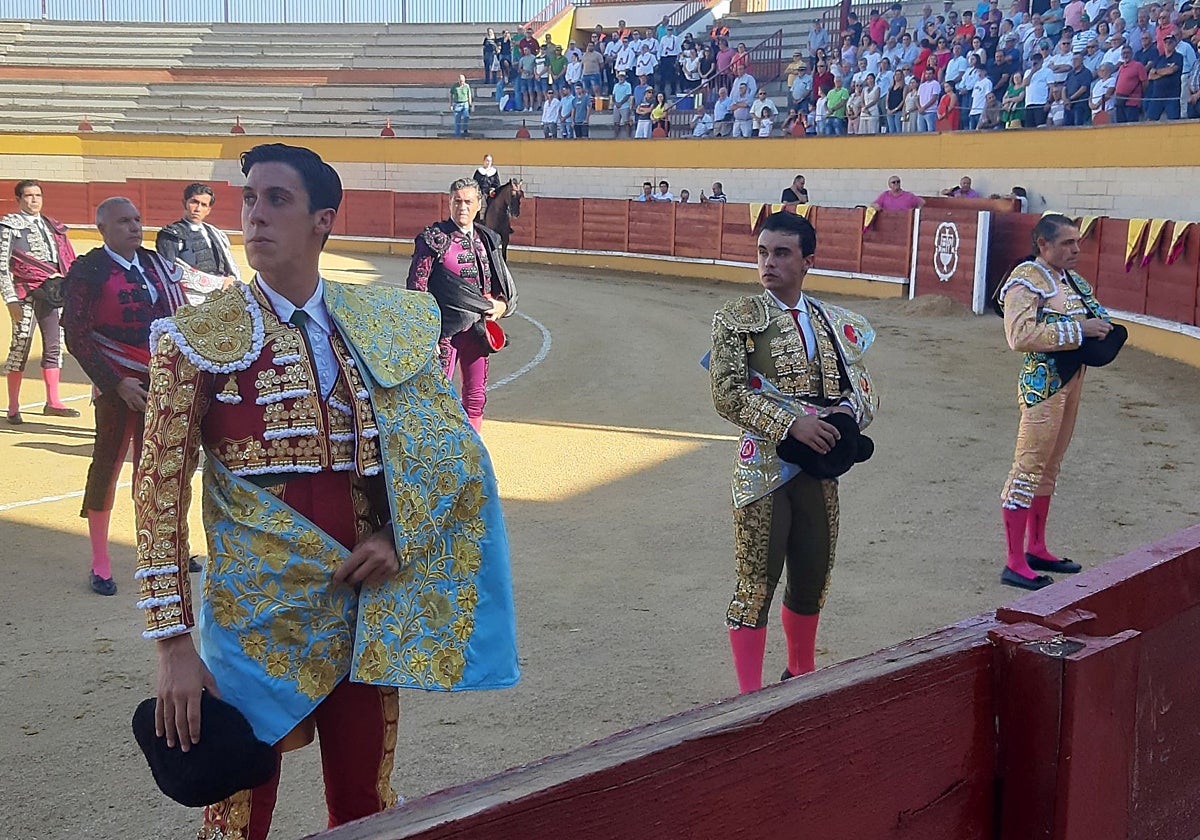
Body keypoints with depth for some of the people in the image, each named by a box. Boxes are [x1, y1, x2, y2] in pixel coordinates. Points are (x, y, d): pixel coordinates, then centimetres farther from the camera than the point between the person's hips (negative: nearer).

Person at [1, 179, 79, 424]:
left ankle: (52, 403, 17)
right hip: (27, 292, -6)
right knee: (20, 347, -5)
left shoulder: (51, 225, 17)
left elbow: (67, 260, 18)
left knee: (54, 346, 8)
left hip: (55, 291, 6)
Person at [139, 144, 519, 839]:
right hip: (255, 617, -2)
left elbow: (455, 449, 9)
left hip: (367, 613, 3)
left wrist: (400, 535, -7)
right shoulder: (200, 338, -7)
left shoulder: (386, 324, 3)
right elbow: (162, 493, -7)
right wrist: (174, 644, -11)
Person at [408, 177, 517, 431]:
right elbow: (416, 288, -8)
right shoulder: (433, 239, -7)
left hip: (478, 328, 5)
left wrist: (502, 304, -2)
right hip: (446, 329, -5)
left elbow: (503, 283, 20)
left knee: (476, 396, 11)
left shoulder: (487, 239, 9)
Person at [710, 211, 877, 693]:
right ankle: (750, 695, 9)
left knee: (813, 578, 16)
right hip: (764, 467, -5)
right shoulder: (737, 319, -5)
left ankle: (801, 672, 37)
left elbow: (863, 388, 12)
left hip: (819, 468, 5)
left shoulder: (837, 323, 9)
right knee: (757, 582, -1)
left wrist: (848, 412, -11)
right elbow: (728, 396, -13)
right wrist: (791, 423, -21)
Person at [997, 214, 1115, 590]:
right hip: (1043, 380, -9)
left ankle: (1036, 549, 26)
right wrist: (1078, 329, -23)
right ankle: (1014, 564, -2)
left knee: (1049, 468, 15)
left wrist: (1101, 327, 3)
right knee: (1029, 467, -6)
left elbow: (1091, 317, 27)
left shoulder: (1072, 279, 13)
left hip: (1072, 379, 9)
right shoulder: (1026, 280, -12)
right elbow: (1021, 336, -25)